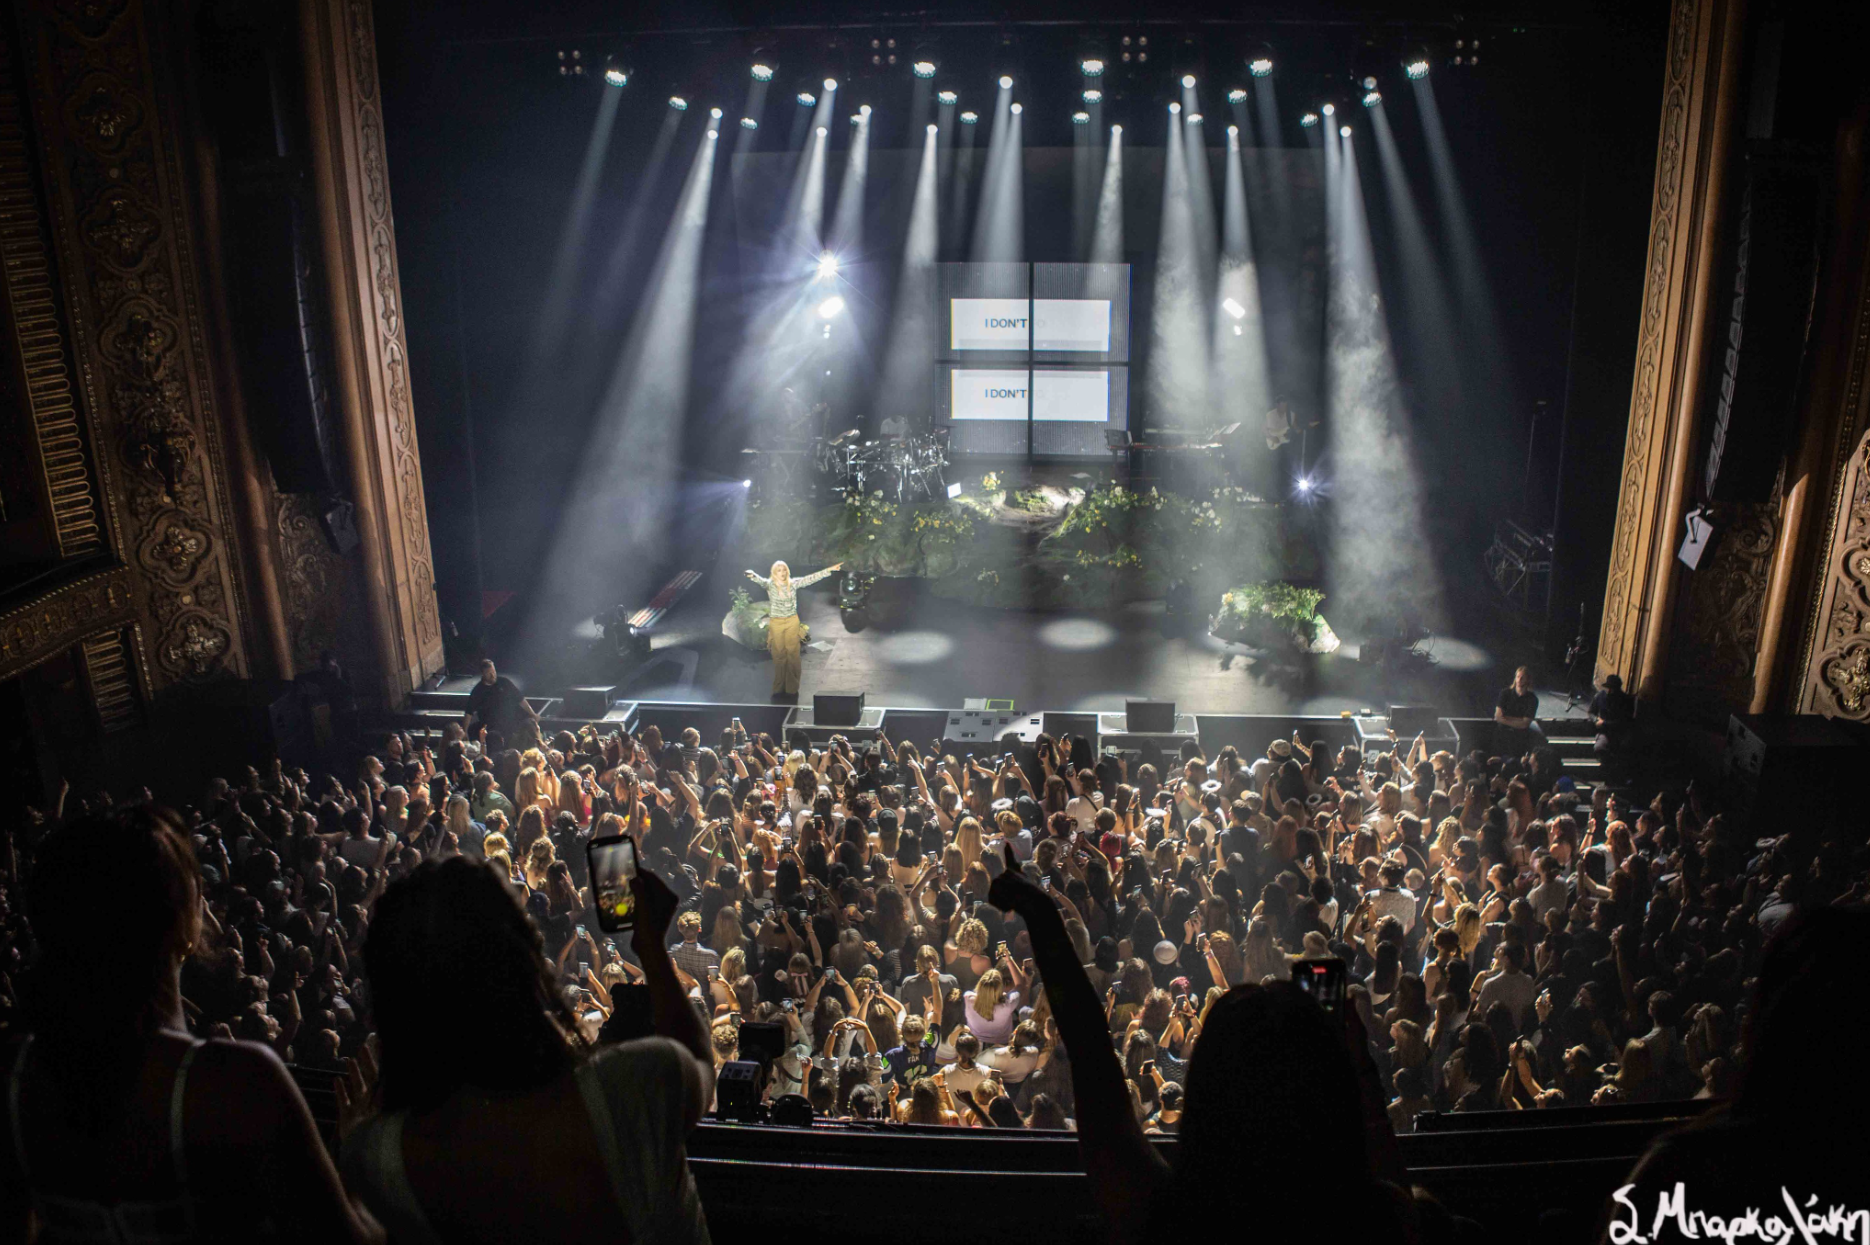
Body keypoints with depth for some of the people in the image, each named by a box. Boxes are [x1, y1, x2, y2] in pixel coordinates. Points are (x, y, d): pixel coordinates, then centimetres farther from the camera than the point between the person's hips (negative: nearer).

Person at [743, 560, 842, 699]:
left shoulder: (793, 583, 3)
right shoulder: (770, 584, -5)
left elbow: (811, 578, 1)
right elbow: (761, 581, -25)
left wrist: (829, 570, -6)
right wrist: (753, 575, -49)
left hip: (792, 622, 2)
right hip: (776, 623, -2)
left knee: (793, 655, 2)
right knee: (779, 656, 2)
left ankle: (792, 688, 10)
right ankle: (778, 689, 10)